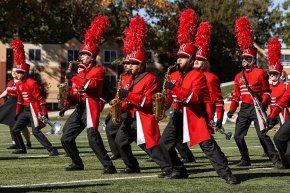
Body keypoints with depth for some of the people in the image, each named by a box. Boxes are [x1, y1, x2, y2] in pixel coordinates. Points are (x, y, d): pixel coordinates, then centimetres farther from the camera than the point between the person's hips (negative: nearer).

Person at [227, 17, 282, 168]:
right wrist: (231, 110, 8)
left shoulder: (260, 73, -4)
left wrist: (264, 103, -19)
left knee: (262, 134, -14)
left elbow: (266, 92, -3)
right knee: (238, 135, 4)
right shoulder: (238, 76, 12)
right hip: (244, 109, 6)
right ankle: (245, 160, 18)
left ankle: (276, 160, -11)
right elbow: (236, 95, 16)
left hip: (256, 108, -6)